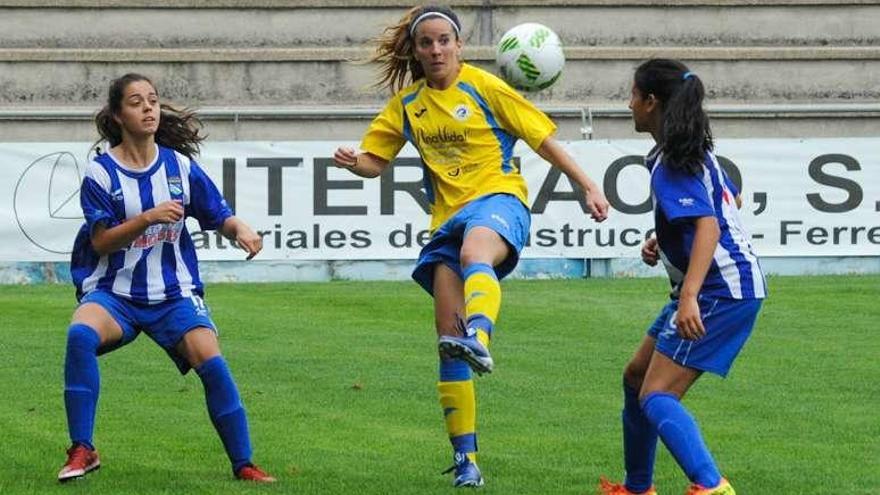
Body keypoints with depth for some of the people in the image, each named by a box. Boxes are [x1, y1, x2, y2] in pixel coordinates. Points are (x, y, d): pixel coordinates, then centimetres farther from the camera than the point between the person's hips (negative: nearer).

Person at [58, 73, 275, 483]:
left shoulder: (180, 165, 4)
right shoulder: (100, 172, -3)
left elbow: (219, 217, 8)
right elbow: (100, 241, -9)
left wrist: (239, 228, -15)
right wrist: (147, 219, -23)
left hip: (173, 292, 2)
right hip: (113, 291, -2)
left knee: (211, 363, -19)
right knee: (80, 334, -32)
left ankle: (243, 464, -3)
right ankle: (82, 450, -23)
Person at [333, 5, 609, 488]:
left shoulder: (483, 87, 1)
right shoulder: (407, 104, 13)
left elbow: (542, 137, 4)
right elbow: (375, 161, 15)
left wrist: (587, 187, 0)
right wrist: (353, 160, -9)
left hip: (498, 199, -4)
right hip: (449, 217, 5)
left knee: (474, 253, -42)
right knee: (447, 339, -4)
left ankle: (478, 338, -71)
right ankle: (465, 458, 2)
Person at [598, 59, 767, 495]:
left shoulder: (672, 165, -18)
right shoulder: (694, 150, 13)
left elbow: (708, 225, -30)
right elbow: (731, 201, 28)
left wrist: (689, 297, -40)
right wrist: (664, 240, 22)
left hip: (721, 291, -11)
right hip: (720, 287, 11)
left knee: (656, 397, -17)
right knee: (636, 377, 21)